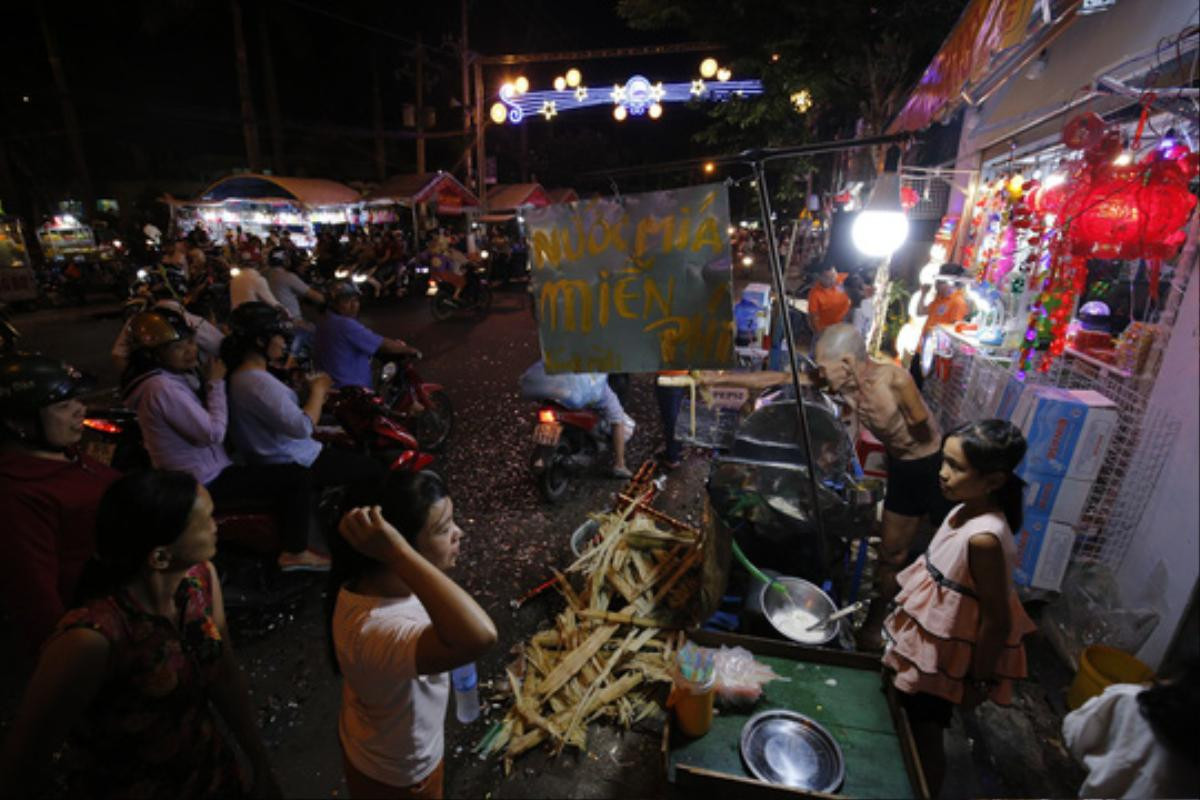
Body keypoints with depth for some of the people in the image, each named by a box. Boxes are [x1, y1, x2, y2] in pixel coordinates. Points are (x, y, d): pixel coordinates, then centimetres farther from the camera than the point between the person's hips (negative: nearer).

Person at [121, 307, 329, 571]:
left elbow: (200, 417, 14)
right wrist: (216, 383, -18)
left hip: (196, 475, 11)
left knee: (283, 470, 21)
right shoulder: (162, 388, -27)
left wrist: (208, 382, 0)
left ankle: (291, 544, 24)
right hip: (204, 486, -11)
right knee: (298, 476, -12)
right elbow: (213, 432, -27)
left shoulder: (168, 377, 5)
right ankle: (295, 553, 3)